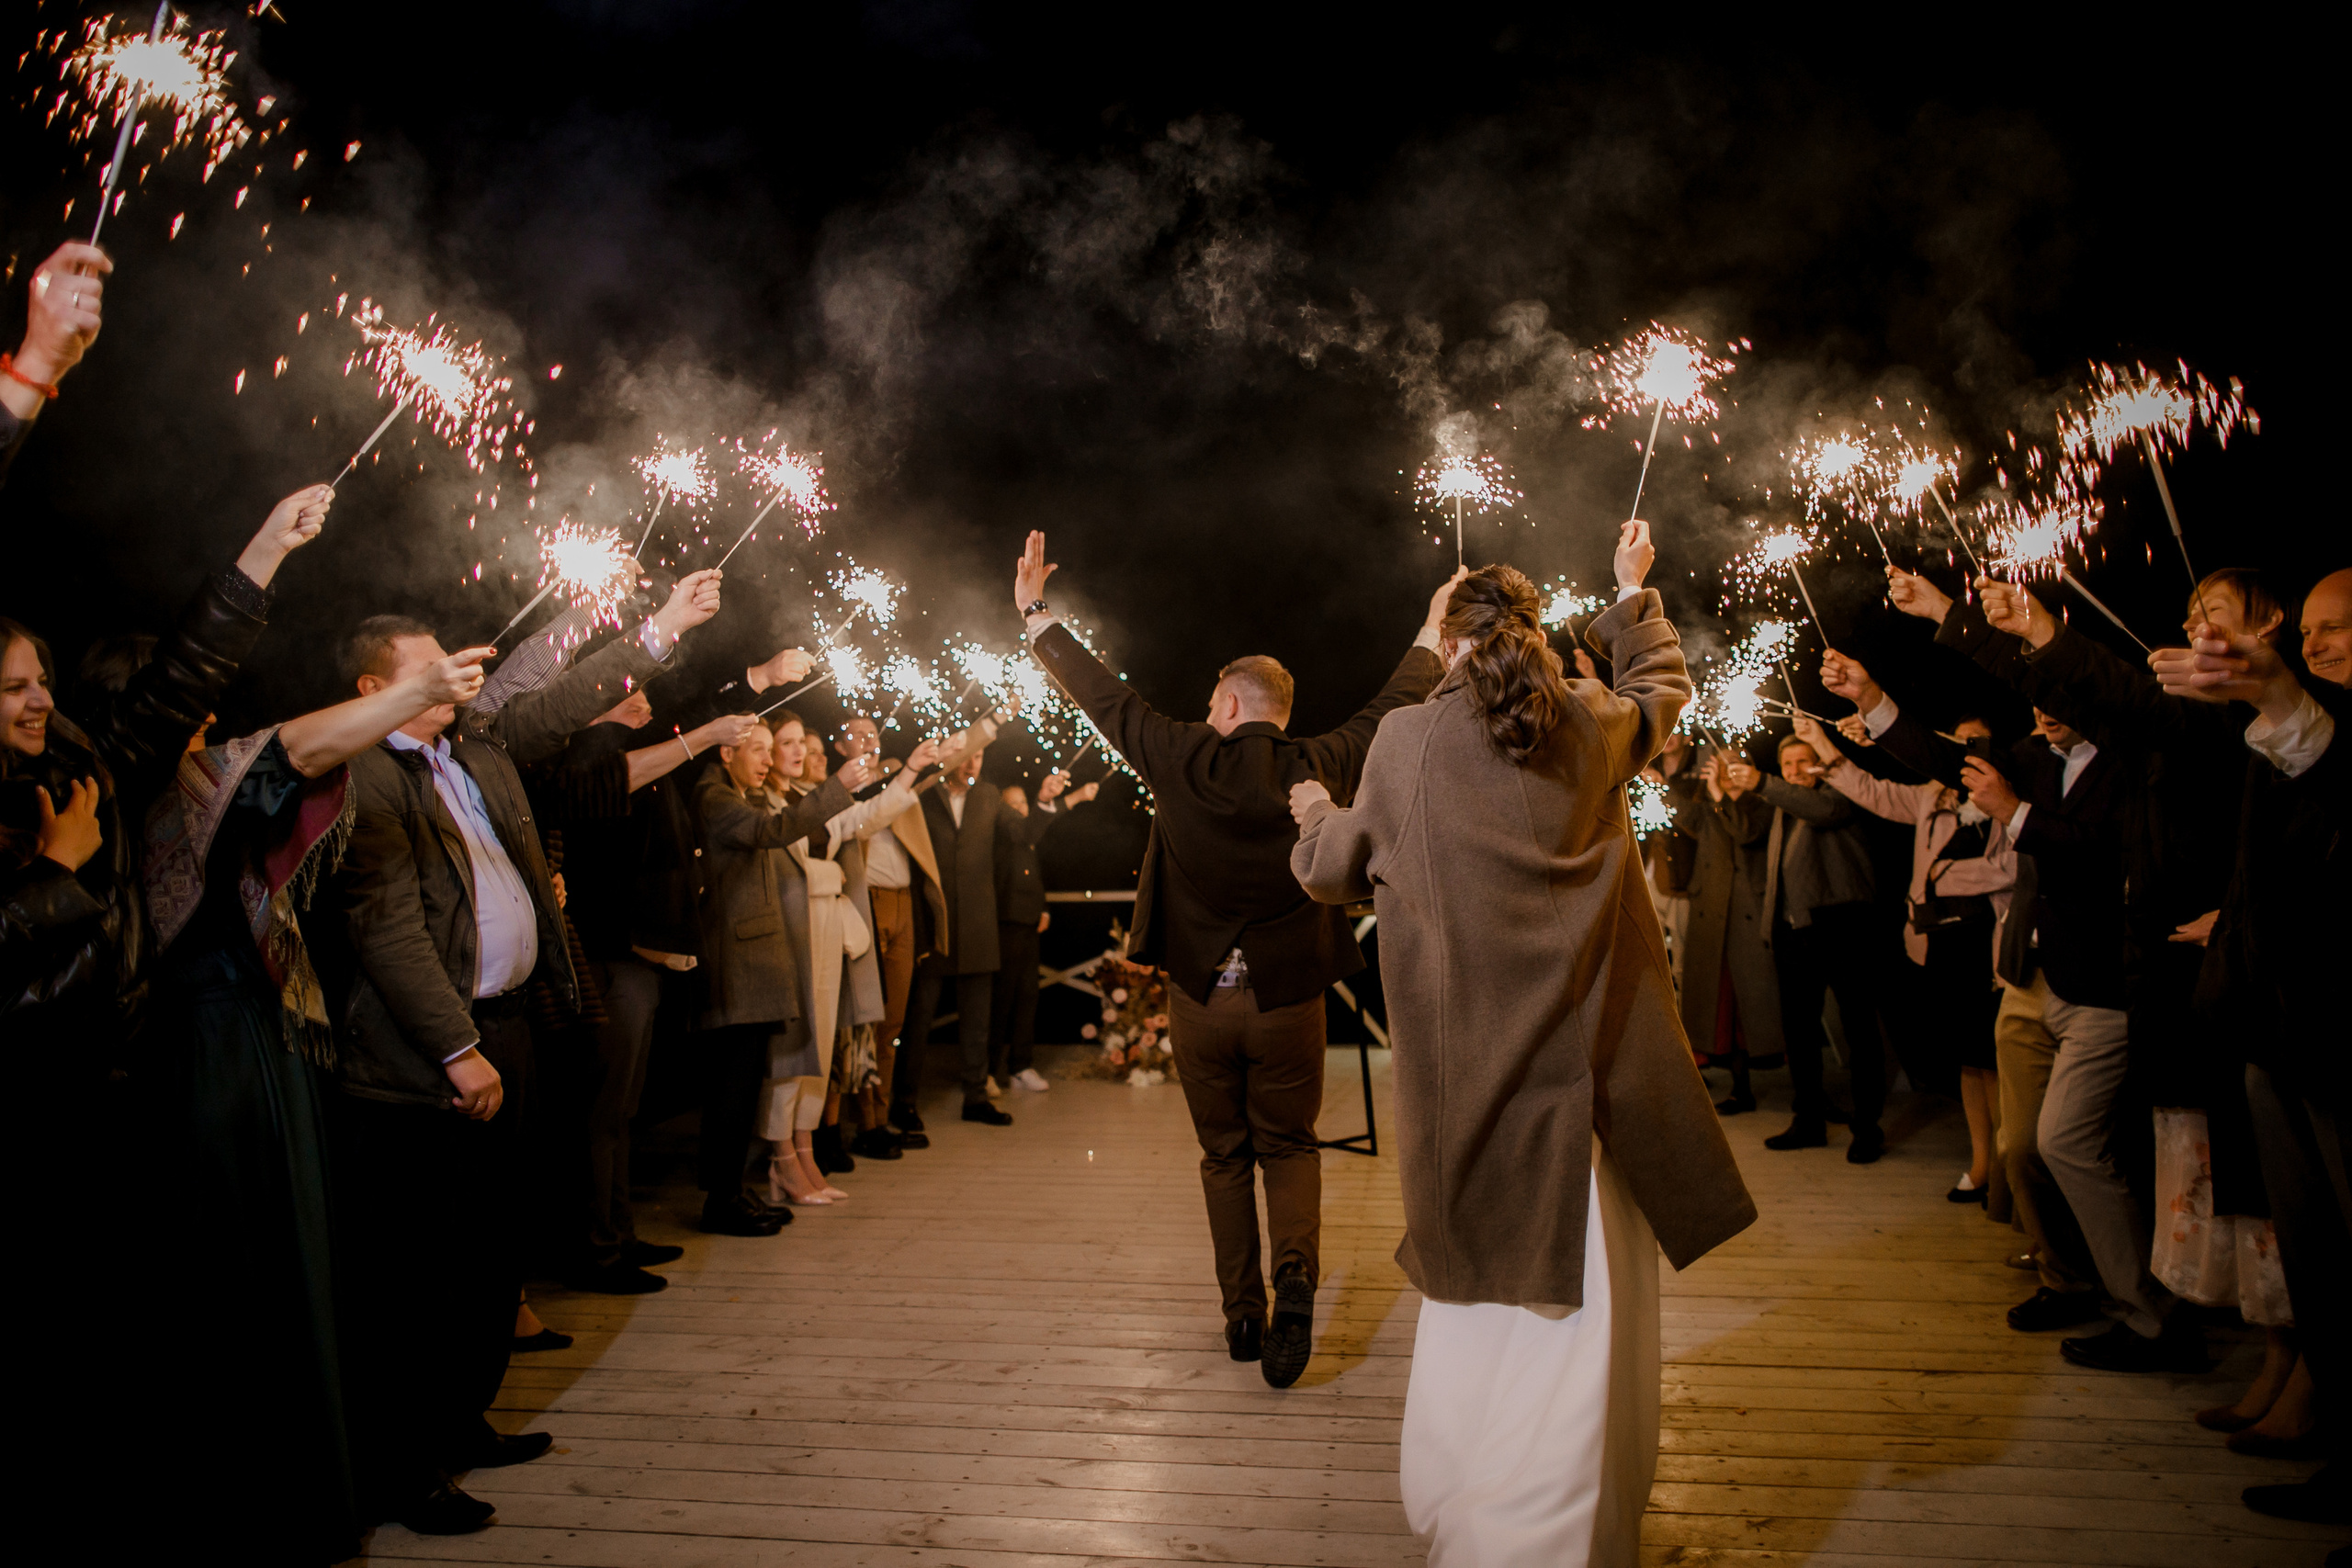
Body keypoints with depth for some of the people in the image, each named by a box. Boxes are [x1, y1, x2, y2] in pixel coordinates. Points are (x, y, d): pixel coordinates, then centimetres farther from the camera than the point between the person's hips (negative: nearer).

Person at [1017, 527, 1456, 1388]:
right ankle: (1295, 1276, -6)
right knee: (1288, 1145, 17)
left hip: (1200, 996, 0)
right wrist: (1432, 633, 26)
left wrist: (1037, 614, 14)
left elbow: (1103, 694, 1)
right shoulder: (1316, 766, -6)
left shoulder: (1183, 759, -8)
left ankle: (1241, 1315, 19)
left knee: (1224, 1154, 16)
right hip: (1288, 997, 0)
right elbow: (1391, 708, 9)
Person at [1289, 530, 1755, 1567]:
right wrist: (1632, 593, 43)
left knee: (1482, 1302, 14)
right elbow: (1662, 686, 27)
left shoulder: (1407, 741, -3)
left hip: (1469, 1077, 0)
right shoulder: (1594, 727, 3)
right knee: (1585, 1304, 9)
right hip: (1588, 1054, 1)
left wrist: (1314, 813, 32)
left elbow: (1336, 869, 10)